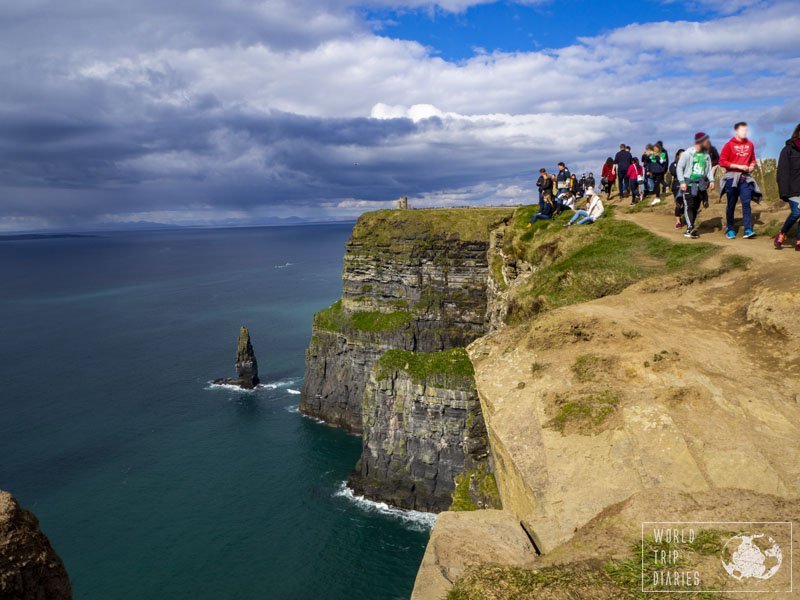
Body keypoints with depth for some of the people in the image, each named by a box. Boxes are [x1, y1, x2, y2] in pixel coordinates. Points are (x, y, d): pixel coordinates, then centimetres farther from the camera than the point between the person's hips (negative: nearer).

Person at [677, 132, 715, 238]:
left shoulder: (706, 155, 8)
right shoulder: (688, 153, -7)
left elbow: (709, 169, 13)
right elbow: (680, 167, -6)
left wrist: (711, 180, -2)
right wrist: (682, 181, -14)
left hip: (701, 184, 5)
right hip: (689, 184, -5)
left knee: (696, 207, 6)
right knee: (689, 206, -12)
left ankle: (690, 229, 12)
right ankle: (690, 228, -18)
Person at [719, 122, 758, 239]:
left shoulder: (750, 144, 10)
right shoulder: (729, 144, -3)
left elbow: (753, 159, 22)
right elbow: (722, 162, -8)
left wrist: (752, 166, 0)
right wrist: (739, 166, -13)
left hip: (745, 177, 3)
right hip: (732, 177, -3)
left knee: (746, 203, -7)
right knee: (731, 204, 4)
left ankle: (748, 229, -11)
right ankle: (730, 229, 13)